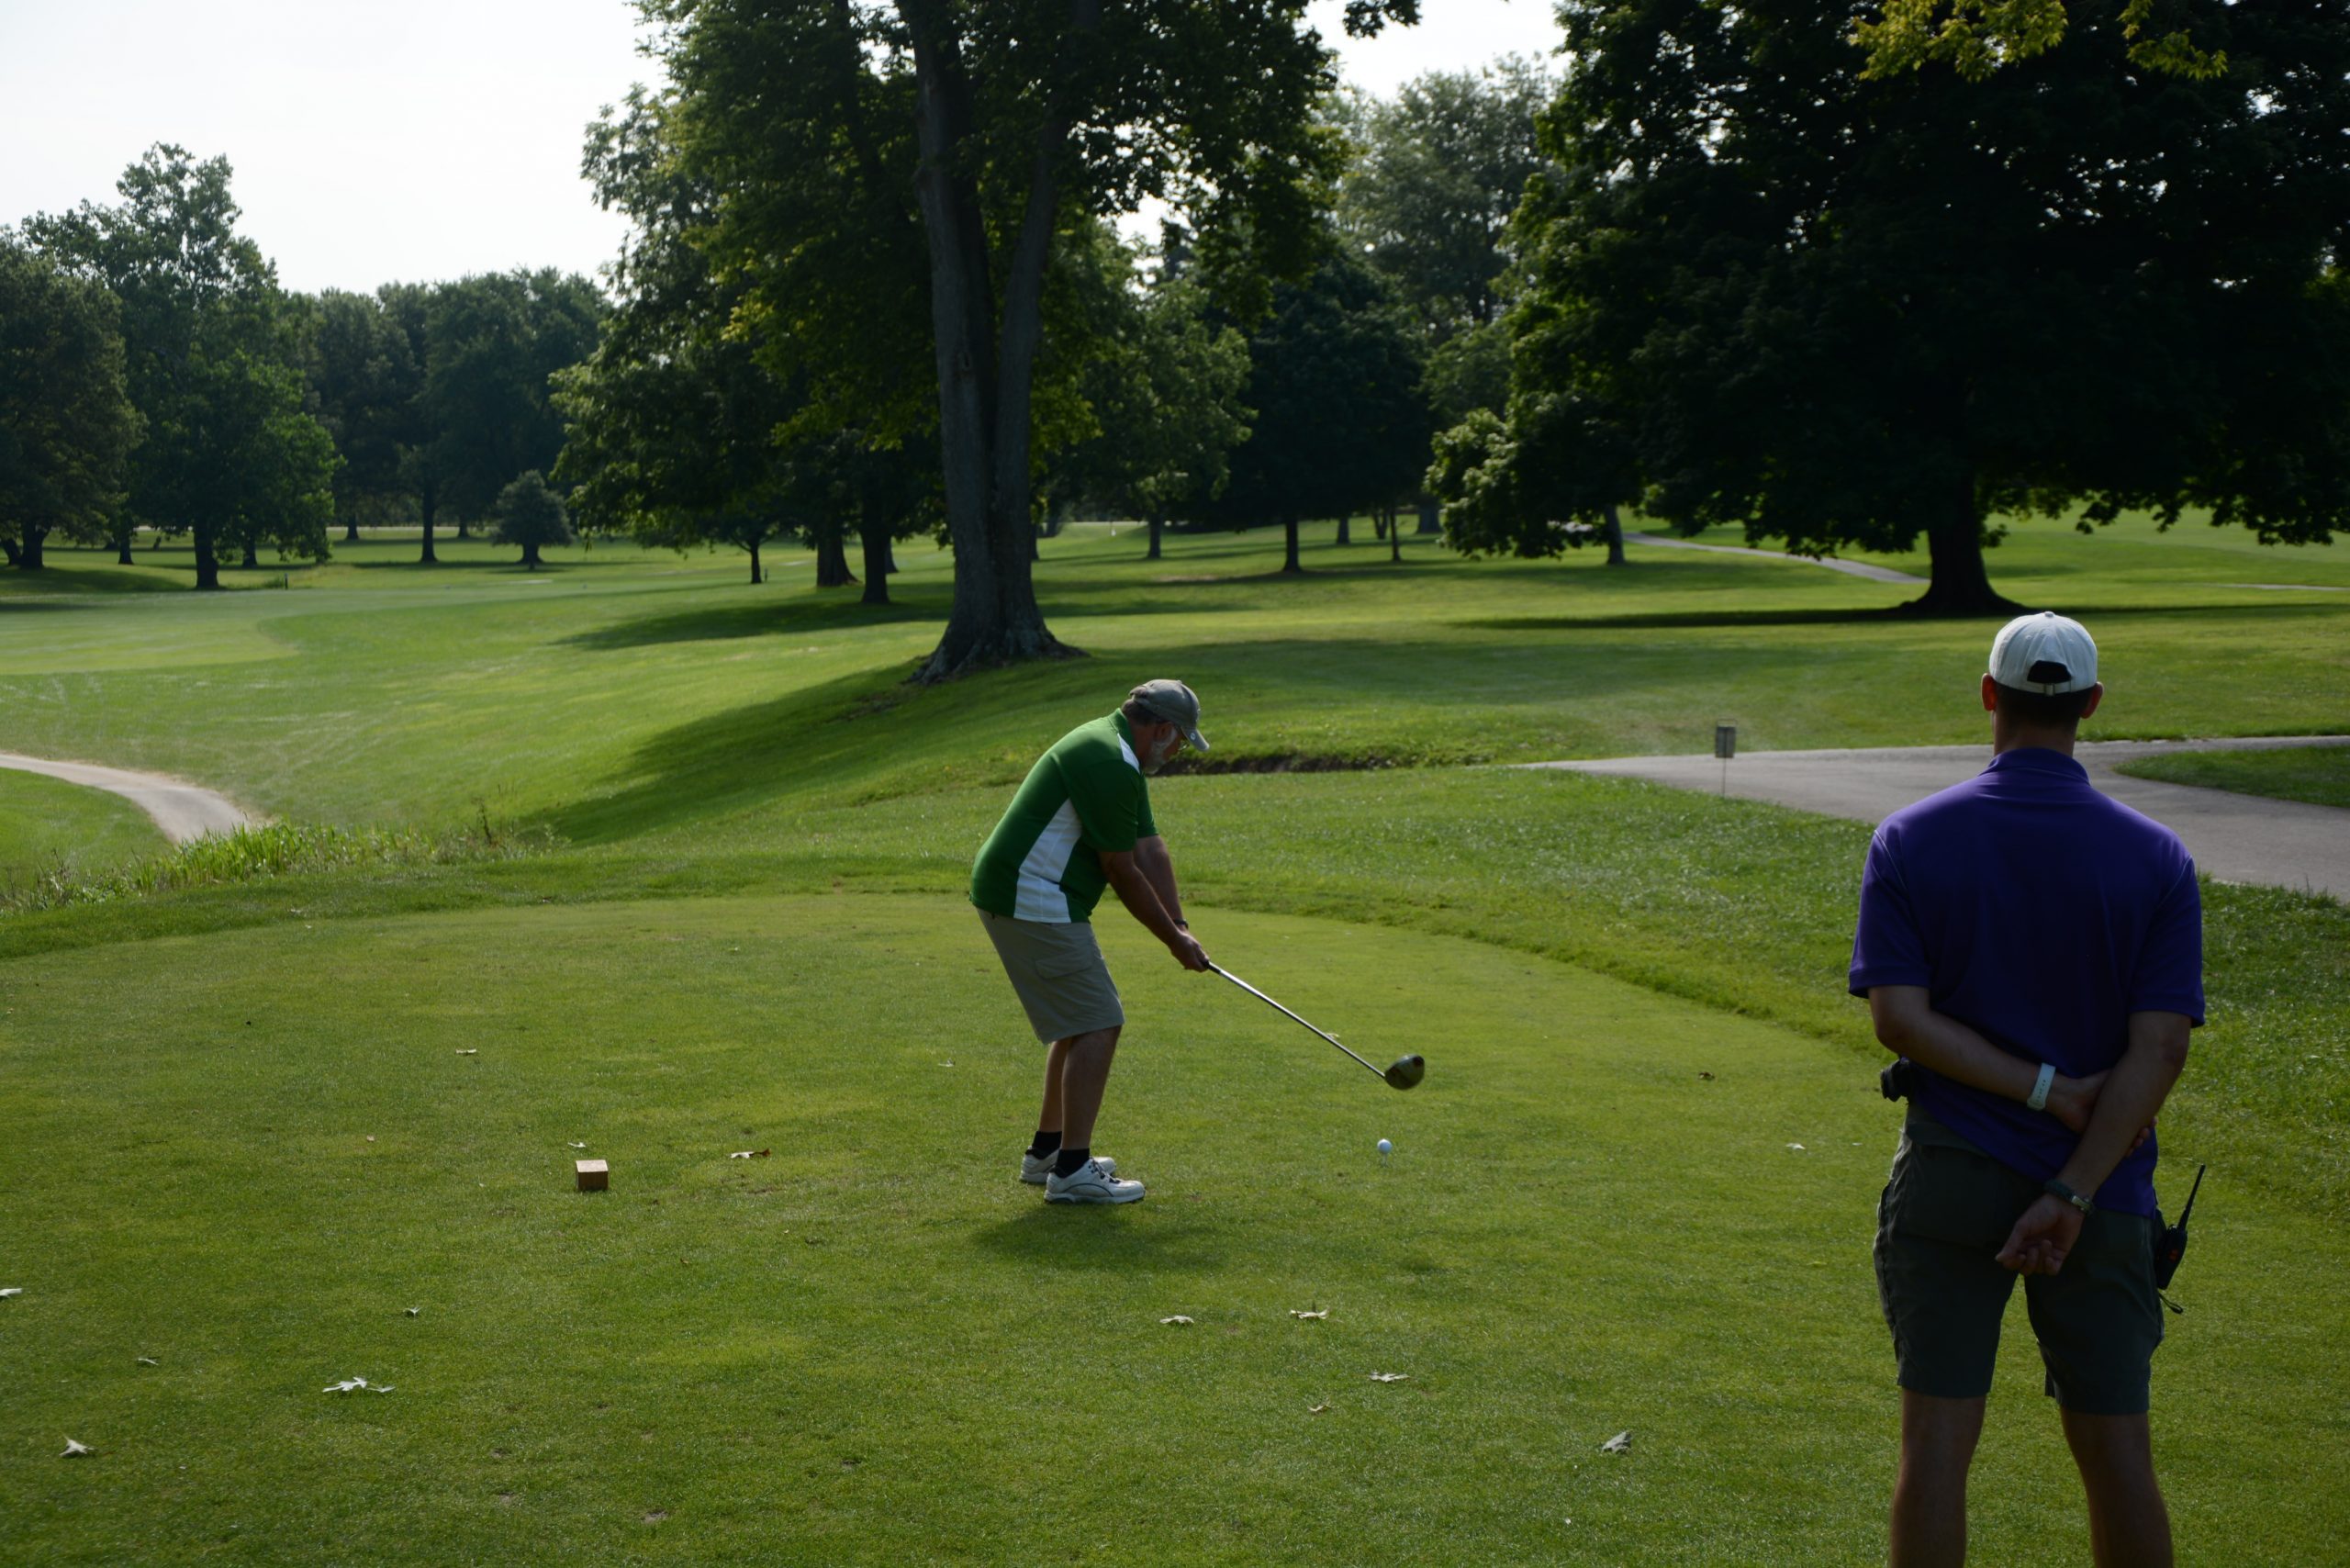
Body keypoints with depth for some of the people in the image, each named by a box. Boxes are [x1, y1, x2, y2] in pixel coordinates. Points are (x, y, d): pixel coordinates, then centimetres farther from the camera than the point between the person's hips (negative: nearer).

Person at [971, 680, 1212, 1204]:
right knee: (1098, 1026, -9)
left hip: (1017, 896, 11)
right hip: (1032, 901, -11)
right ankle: (1071, 1170, -9)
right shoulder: (1110, 763, -18)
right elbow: (1122, 871, -14)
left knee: (1082, 1022, 20)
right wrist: (1173, 939, -4)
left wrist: (1178, 926, 5)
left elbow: (1150, 850, 14)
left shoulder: (1119, 757, 16)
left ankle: (1047, 1150, 27)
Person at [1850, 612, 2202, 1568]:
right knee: (2115, 1447, 10)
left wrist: (2049, 1091, -10)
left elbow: (1901, 1018, -11)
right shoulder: (2157, 859, -3)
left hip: (1950, 1176, 0)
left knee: (1936, 1443, 3)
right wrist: (2074, 1193, -13)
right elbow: (2159, 1047, -10)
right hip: (2101, 1189, 1)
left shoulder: (1910, 841, -3)